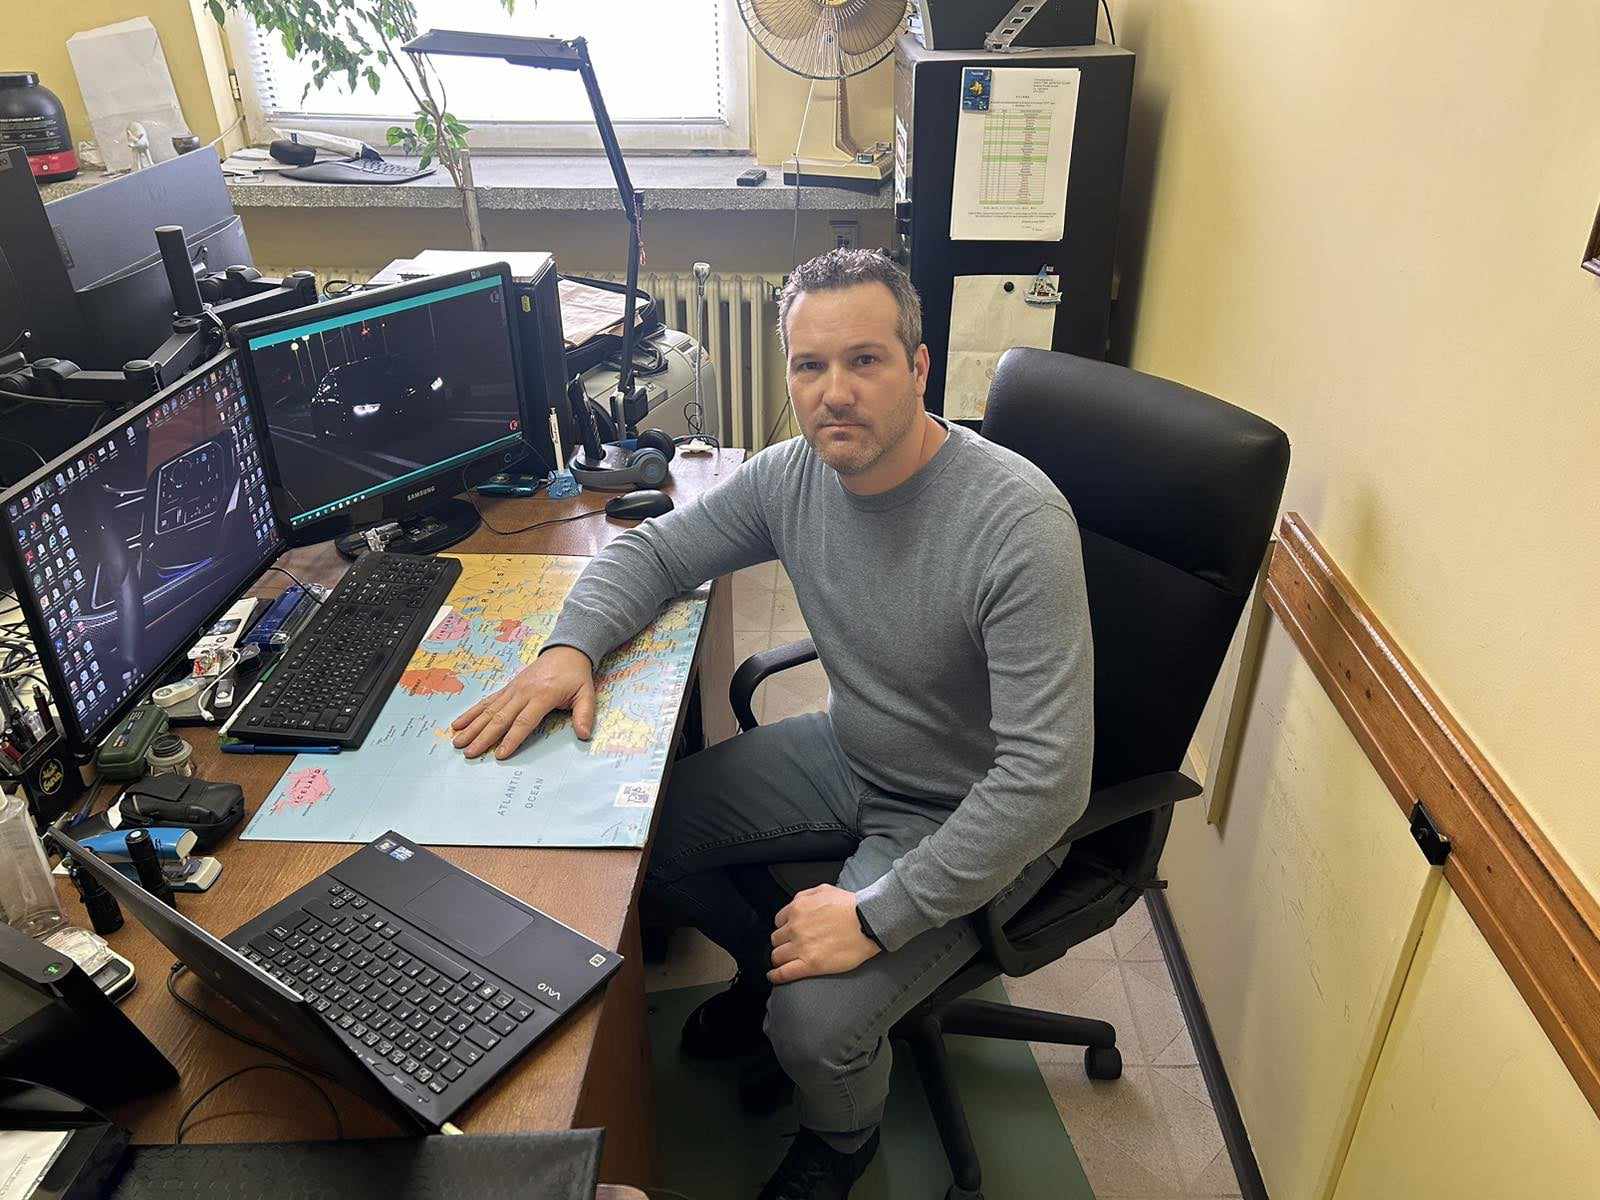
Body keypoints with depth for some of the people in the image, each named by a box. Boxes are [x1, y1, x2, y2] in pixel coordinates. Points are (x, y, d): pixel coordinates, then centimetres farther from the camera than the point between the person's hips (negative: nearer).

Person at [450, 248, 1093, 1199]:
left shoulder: (1018, 522, -31)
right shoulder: (794, 475, -10)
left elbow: (1048, 777, -33)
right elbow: (652, 551, 4)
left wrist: (878, 914, -31)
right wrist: (570, 648, -17)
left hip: (972, 817, -6)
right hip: (850, 755, 7)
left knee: (816, 1027, -22)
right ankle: (771, 968, 30)